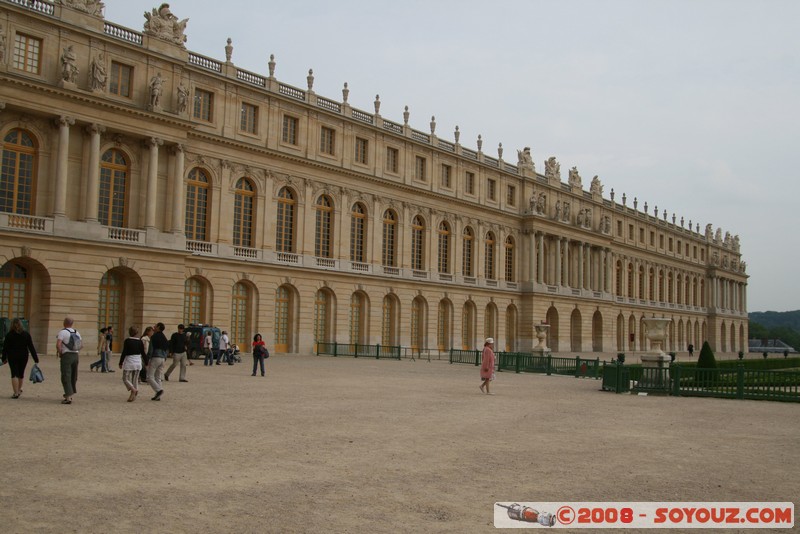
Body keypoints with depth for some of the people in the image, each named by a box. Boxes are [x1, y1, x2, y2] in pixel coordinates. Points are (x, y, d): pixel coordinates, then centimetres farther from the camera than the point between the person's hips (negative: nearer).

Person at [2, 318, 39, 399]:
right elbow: (31, 347, -3)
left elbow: (5, 347, -3)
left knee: (14, 374, 0)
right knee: (21, 373, 16)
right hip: (23, 357, 2)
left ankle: (16, 393, -5)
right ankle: (19, 390, 32)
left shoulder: (9, 335, -7)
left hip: (12, 357, -2)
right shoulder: (26, 334, -3)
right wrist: (36, 358, -1)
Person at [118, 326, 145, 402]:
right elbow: (143, 353, 5)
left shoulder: (127, 341, -9)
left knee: (125, 379, 5)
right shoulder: (140, 342, 2)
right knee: (135, 379, 11)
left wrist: (120, 363, -4)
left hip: (129, 362, -4)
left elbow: (124, 353, -11)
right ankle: (133, 396, 7)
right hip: (138, 363, 4)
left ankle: (133, 390, -20)